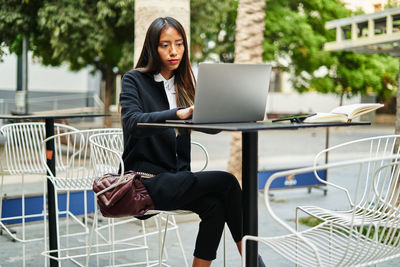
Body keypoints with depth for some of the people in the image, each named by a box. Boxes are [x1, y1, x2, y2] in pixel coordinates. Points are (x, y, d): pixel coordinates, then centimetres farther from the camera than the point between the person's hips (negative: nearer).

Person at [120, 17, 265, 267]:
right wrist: (180, 113, -36)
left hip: (176, 178, 6)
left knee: (215, 205, -25)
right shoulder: (134, 80, -3)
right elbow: (132, 122, -23)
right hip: (147, 180, -6)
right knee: (226, 181, -22)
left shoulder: (184, 84, 15)